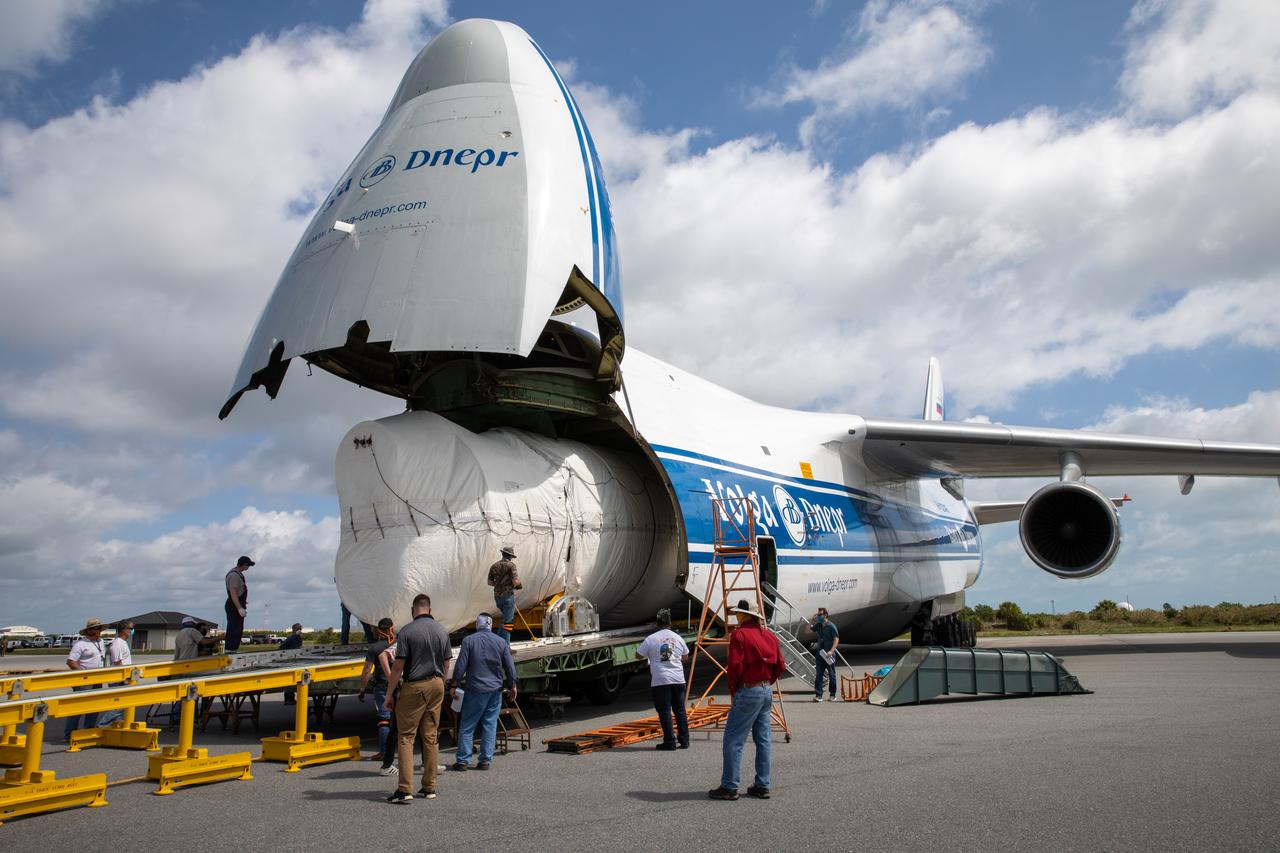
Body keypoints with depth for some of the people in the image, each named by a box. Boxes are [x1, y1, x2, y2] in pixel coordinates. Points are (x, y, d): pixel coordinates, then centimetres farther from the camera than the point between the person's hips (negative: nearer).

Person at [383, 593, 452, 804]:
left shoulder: (407, 631, -10)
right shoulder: (442, 631, 6)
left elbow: (398, 667, -12)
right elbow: (446, 665, 10)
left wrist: (389, 695, -4)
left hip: (414, 687, -5)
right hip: (436, 685, 5)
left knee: (406, 737, -1)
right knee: (430, 737, 11)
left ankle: (405, 789, -6)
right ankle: (429, 787, 14)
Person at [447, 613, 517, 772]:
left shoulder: (469, 640, -6)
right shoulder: (502, 642, 3)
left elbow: (461, 665, -7)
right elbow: (510, 667, 6)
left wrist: (454, 685, 3)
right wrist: (513, 687, 16)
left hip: (475, 689, -3)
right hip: (495, 690, 3)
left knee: (467, 726, 5)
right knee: (490, 726, 8)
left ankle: (462, 761, 5)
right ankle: (485, 760, 9)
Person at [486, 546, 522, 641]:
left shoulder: (494, 566, 8)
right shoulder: (510, 565, -9)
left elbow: (490, 582, 12)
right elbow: (515, 581, -17)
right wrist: (519, 584, 5)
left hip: (497, 596, 6)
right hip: (508, 596, -6)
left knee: (507, 618, 23)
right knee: (508, 621, -1)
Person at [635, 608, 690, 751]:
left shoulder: (651, 639, -6)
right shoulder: (678, 638, 5)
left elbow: (638, 655, 4)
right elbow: (685, 657, 19)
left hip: (660, 681, -4)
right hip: (678, 679, 4)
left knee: (664, 712, 2)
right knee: (680, 711, 12)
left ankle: (669, 742, 2)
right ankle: (684, 741, 15)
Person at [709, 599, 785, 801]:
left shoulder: (740, 634, -11)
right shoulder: (769, 635, 11)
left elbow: (735, 666, -17)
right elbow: (779, 666, 12)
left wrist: (733, 688, -3)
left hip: (748, 692, -8)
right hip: (767, 691, 8)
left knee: (733, 740, -2)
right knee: (764, 740, 11)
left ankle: (729, 787, -1)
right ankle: (762, 786, 15)